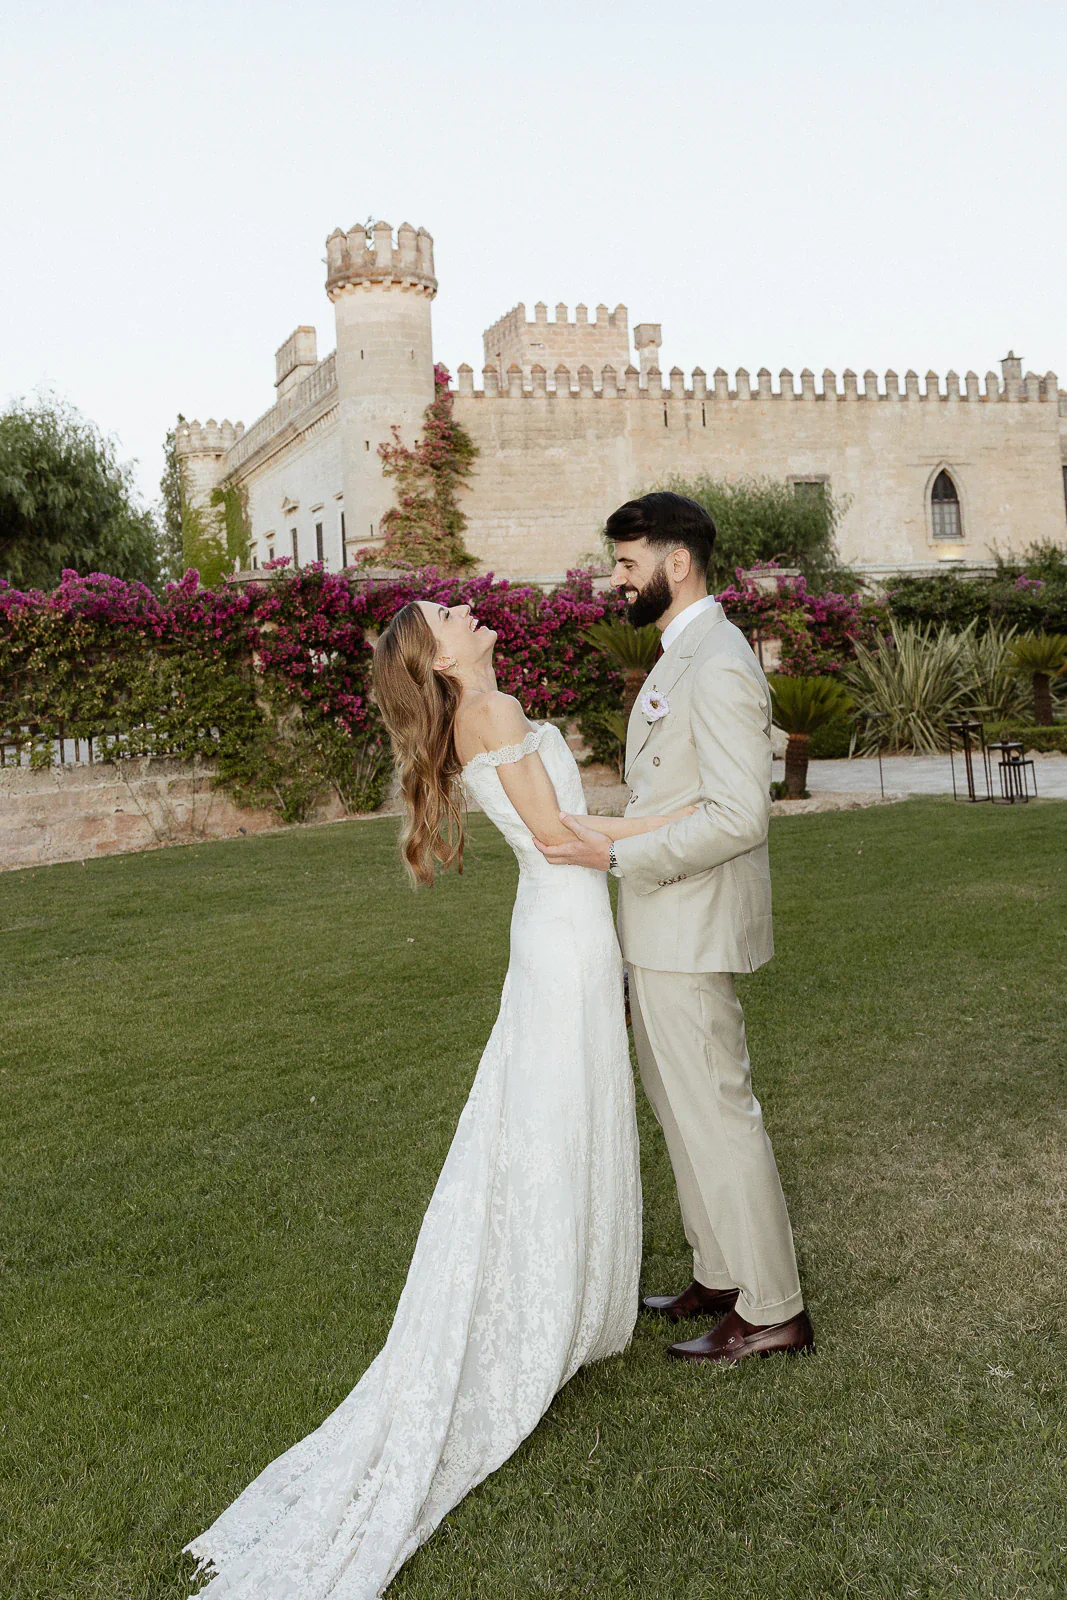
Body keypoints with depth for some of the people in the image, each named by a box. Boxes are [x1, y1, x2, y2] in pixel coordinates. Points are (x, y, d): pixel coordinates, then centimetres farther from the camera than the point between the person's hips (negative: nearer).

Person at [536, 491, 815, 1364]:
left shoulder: (718, 667, -20)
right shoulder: (683, 657, 14)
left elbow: (739, 815, -26)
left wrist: (618, 854, -22)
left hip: (688, 932, -11)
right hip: (664, 928, 11)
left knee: (716, 1113, -1)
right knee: (683, 1106, 18)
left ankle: (772, 1310, 13)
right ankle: (721, 1278, 32)